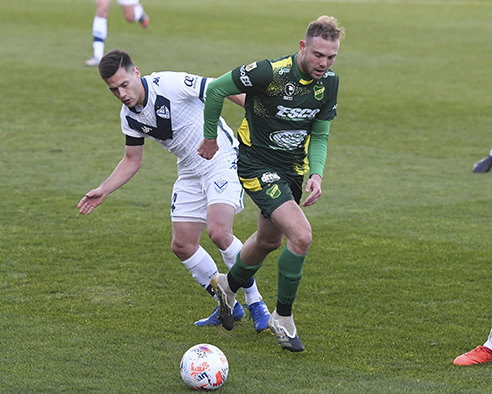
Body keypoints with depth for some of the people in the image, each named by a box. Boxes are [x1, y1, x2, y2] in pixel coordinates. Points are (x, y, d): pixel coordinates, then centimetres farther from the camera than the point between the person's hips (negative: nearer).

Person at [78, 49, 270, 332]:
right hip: (191, 172, 8)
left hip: (223, 161, -8)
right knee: (182, 245, 2)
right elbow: (133, 160, 13)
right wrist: (104, 191, 4)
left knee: (218, 231, -25)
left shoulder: (170, 84, -23)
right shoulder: (129, 116, -1)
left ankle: (256, 303, -8)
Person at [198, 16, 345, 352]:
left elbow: (319, 135, 4)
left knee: (270, 240, 24)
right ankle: (283, 317, -2)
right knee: (301, 236, -20)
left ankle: (229, 286, 53)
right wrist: (210, 138, -3)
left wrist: (316, 174, -13)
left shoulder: (329, 83, -6)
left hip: (293, 166, 7)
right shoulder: (271, 73, -27)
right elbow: (216, 89, -15)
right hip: (257, 165, -7)